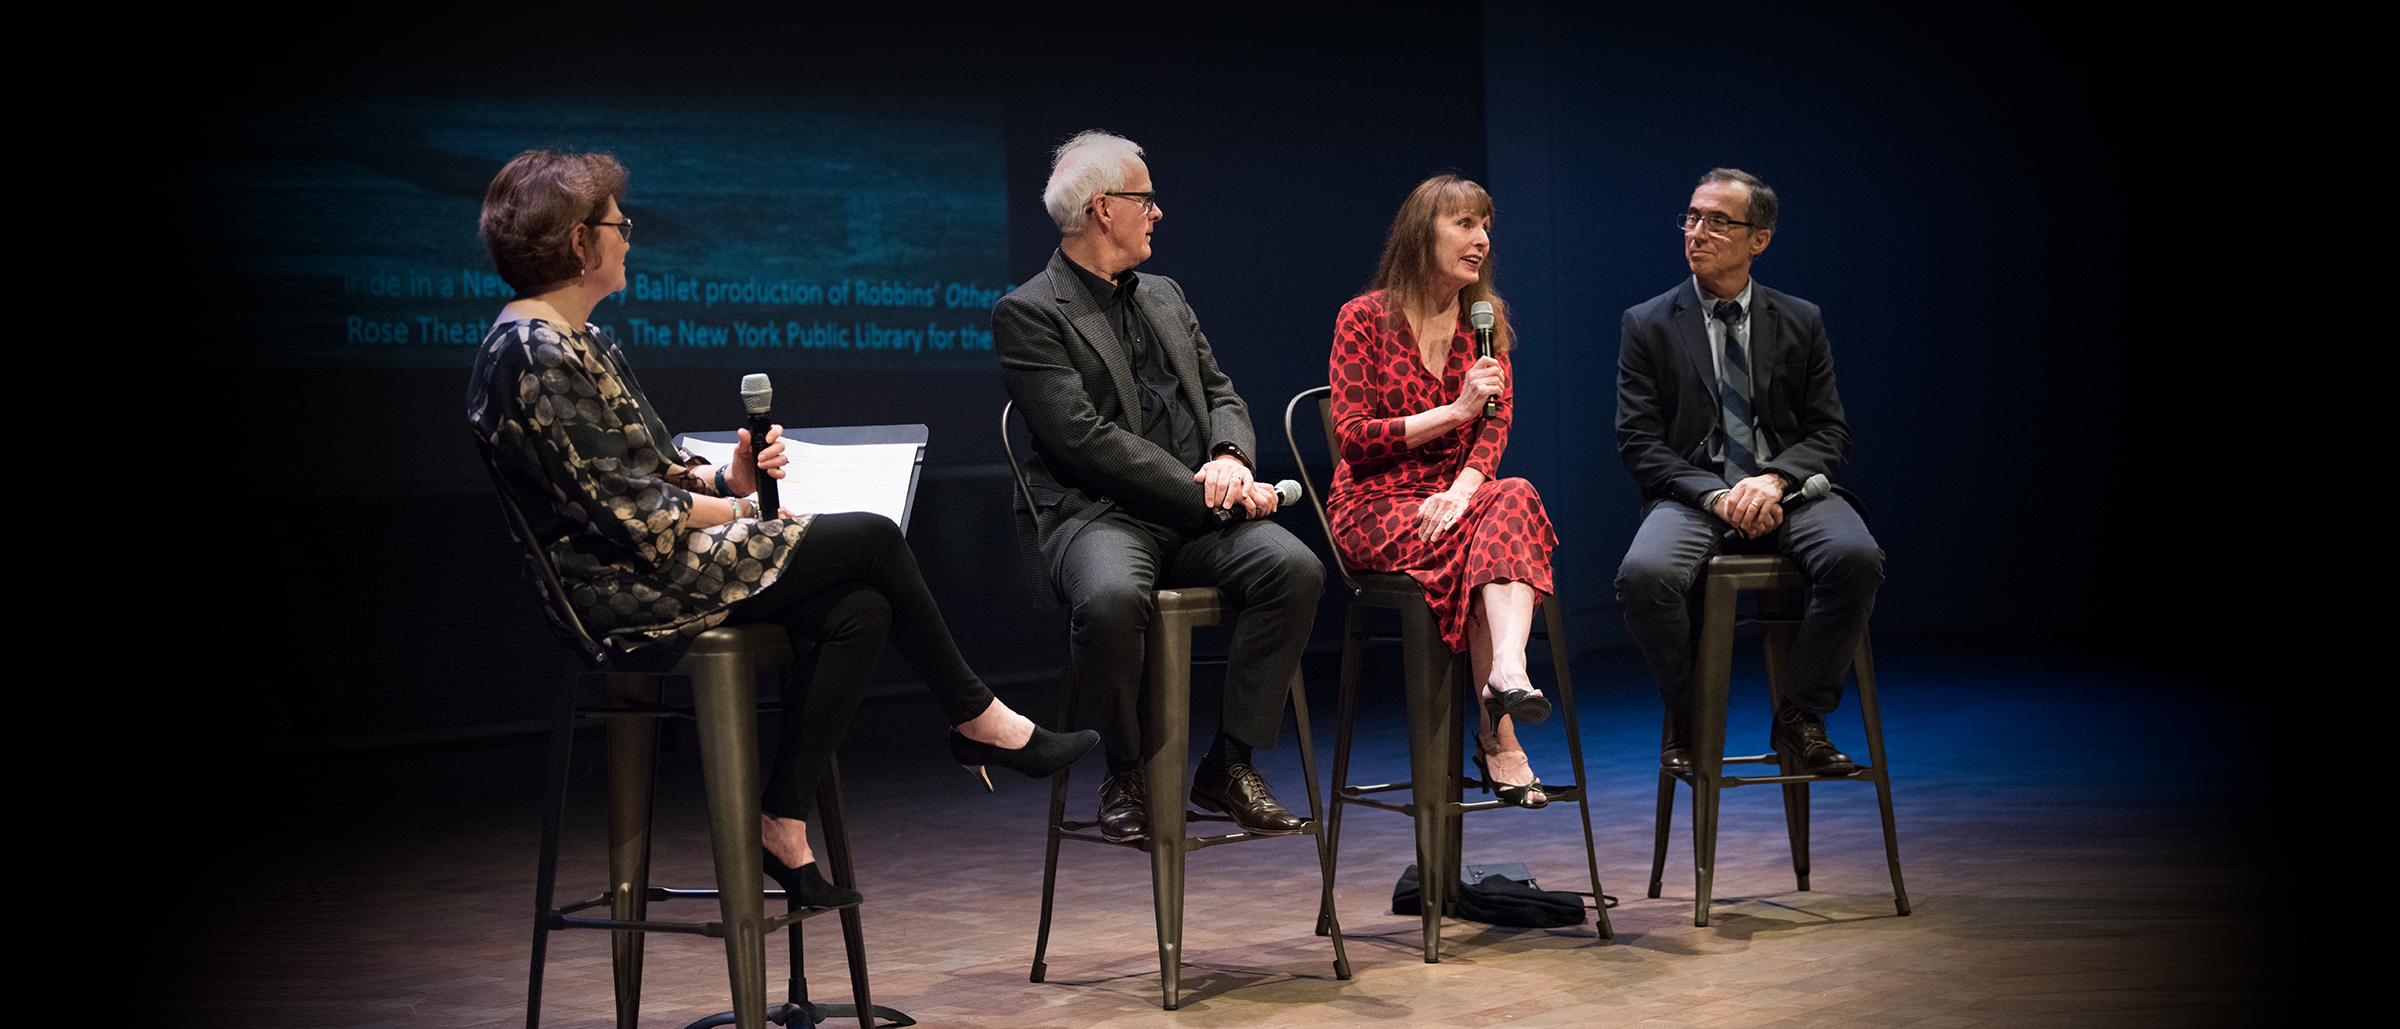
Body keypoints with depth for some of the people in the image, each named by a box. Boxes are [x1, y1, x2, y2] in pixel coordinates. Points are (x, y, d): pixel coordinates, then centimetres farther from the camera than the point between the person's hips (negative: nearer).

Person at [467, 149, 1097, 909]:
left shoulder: (570, 343, 15)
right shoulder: (534, 357, -18)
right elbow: (627, 511, -20)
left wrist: (723, 480, -1)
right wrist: (736, 512, -6)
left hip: (641, 569, 10)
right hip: (628, 593, -10)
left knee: (860, 610, -5)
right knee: (873, 539, -9)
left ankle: (783, 824, -2)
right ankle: (977, 719, 8)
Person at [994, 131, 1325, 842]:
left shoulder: (1165, 297, 22)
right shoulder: (1028, 314, -2)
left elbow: (1220, 394, 19)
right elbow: (1084, 439, -12)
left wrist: (1231, 457, -6)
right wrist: (1203, 491, -15)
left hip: (1196, 515, 6)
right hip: (1096, 515, -6)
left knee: (1295, 567, -23)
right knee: (1110, 597, -39)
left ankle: (1230, 766, -10)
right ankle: (1127, 771, -11)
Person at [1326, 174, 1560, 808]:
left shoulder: (1487, 318, 13)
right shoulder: (1364, 319, -1)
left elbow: (1495, 428, 2)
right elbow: (1354, 437, -7)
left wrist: (1462, 492, -19)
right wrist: (1456, 410, -16)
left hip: (1455, 500, 4)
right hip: (1375, 510, -4)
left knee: (1514, 497, -32)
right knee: (1507, 518, -32)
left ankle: (1507, 672, -51)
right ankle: (1500, 732, -37)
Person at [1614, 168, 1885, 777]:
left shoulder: (1801, 322, 13)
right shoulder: (1648, 325, 8)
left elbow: (1830, 434, 8)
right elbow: (1639, 444, 1)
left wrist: (1774, 479, -14)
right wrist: (1716, 496, -15)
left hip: (1788, 492, 1)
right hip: (1693, 494, -1)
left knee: (1856, 557, -32)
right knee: (1644, 574, -34)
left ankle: (1800, 721, -11)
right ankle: (1685, 723, -7)